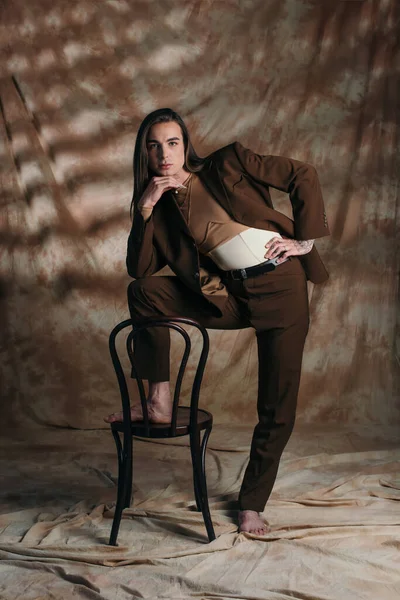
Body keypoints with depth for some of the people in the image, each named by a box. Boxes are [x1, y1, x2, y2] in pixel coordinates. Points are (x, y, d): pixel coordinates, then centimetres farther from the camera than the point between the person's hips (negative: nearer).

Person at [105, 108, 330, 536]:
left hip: (280, 287, -3)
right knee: (143, 291, -13)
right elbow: (139, 268, -3)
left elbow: (303, 176, -2)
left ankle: (252, 503, 18)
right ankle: (159, 401, -7)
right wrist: (145, 209, -10)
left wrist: (304, 239, -7)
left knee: (277, 410, -1)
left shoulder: (227, 164, -4)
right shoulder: (162, 206, 7)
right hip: (229, 298, 4)